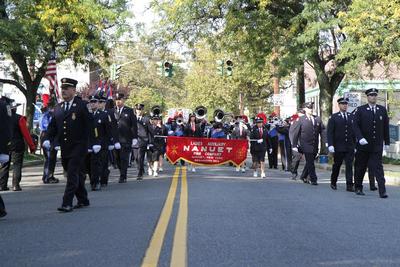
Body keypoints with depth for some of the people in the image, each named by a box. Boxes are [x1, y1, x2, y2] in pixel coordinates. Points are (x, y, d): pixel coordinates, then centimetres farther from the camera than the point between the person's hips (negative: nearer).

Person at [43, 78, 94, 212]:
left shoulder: (82, 106, -4)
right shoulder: (58, 108, 13)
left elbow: (89, 125, -7)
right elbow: (53, 126, 13)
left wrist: (94, 143, -12)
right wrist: (48, 139, -4)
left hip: (78, 147, -6)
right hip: (64, 148, 6)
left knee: (73, 174, -10)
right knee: (76, 175, 14)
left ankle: (67, 203, -9)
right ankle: (83, 200, 26)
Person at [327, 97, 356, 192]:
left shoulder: (352, 117, 9)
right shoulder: (334, 117, 0)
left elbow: (355, 131, 11)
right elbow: (330, 132, -5)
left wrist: (356, 144, 8)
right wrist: (330, 145, -15)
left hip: (350, 147, 2)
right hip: (338, 147, -2)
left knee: (349, 166, -5)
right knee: (336, 165, 11)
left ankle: (349, 185, -3)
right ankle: (333, 182, 29)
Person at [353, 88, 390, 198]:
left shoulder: (382, 110, 7)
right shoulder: (360, 110, 0)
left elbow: (386, 127, 11)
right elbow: (356, 126, -6)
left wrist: (387, 142, 10)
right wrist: (360, 138, -20)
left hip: (377, 145, 1)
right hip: (363, 144, -1)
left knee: (378, 167, -7)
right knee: (360, 167, 9)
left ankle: (382, 191, -11)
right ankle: (358, 188, 24)